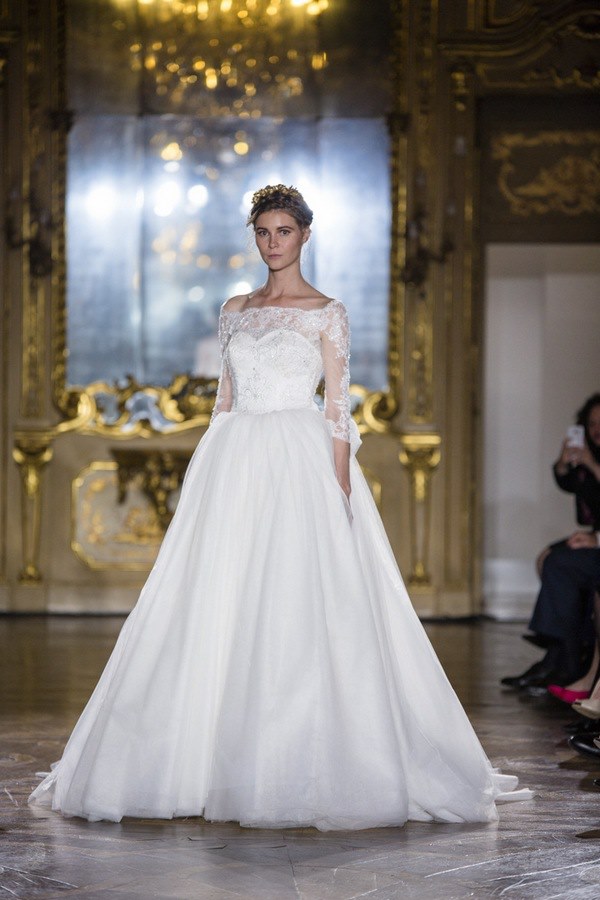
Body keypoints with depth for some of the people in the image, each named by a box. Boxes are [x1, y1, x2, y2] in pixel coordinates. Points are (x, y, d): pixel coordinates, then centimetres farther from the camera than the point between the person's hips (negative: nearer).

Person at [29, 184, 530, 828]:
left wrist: (339, 495, -11)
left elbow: (338, 409, -3)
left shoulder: (326, 312, 2)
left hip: (301, 466, -4)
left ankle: (302, 770, -1)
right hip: (234, 466, 4)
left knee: (298, 612, -8)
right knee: (220, 616, 0)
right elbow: (223, 399, 16)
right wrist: (209, 479, 9)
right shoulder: (235, 310, 15)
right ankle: (225, 765, 6)